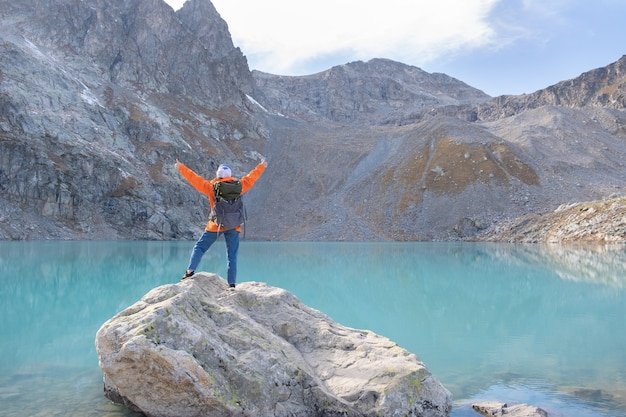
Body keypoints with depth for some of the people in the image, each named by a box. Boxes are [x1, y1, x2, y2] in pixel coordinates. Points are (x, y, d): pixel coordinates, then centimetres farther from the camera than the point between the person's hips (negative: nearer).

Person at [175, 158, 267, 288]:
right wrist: (261, 166, 36)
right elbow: (250, 178, 21)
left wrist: (181, 167, 12)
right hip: (234, 227, 2)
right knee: (232, 255, 5)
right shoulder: (238, 186, 7)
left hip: (216, 225, -2)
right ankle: (232, 284, 3)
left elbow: (195, 179, 4)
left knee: (199, 247, 11)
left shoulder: (211, 186, 0)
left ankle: (190, 270, -5)